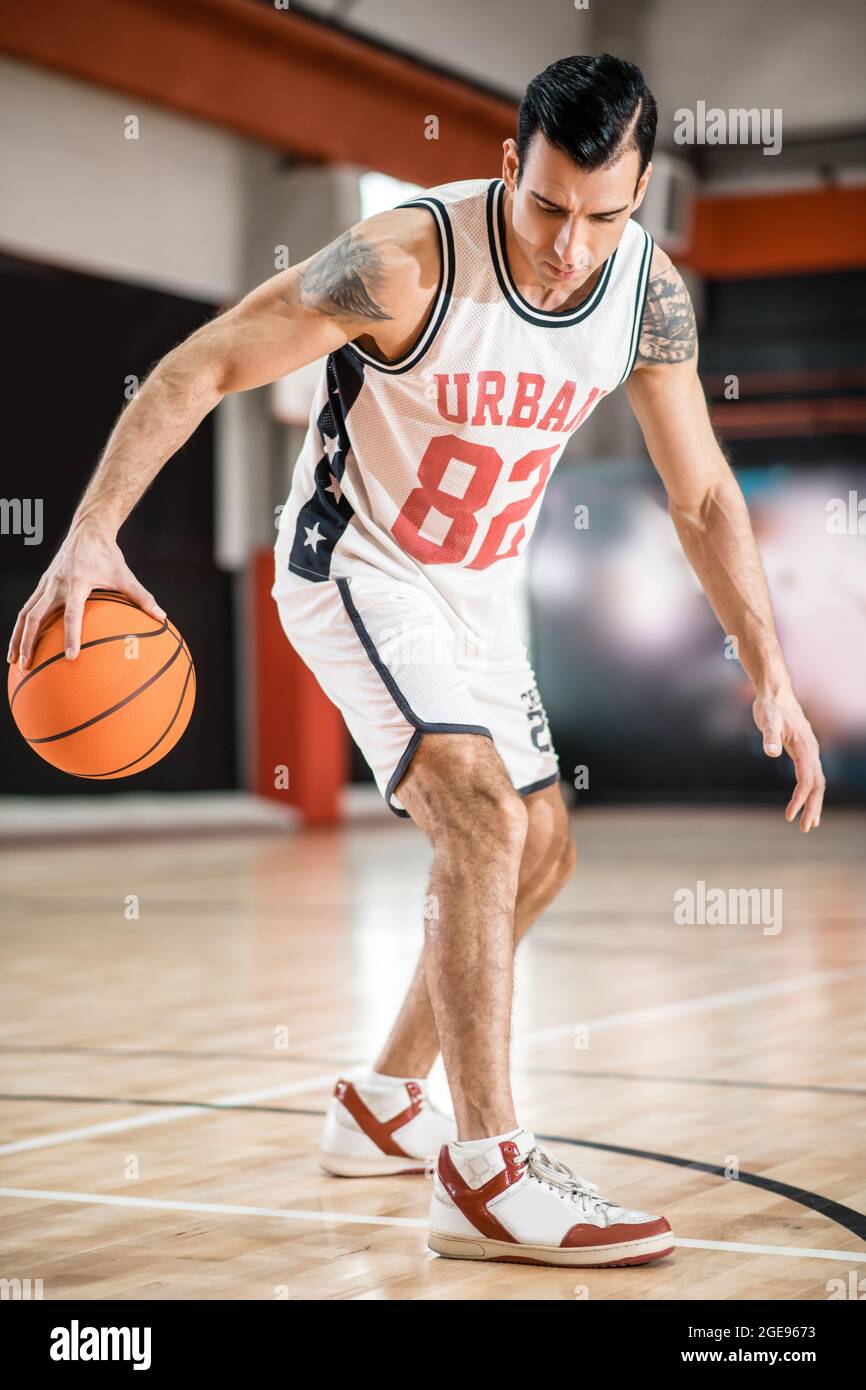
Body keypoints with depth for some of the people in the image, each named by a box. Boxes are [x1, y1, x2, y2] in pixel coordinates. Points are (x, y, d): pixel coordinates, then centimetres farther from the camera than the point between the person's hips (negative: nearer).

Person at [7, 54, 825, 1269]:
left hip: (479, 589, 7)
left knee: (539, 852, 13)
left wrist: (769, 672, -6)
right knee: (484, 816, -24)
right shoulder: (409, 258, -29)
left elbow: (703, 497, -1)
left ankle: (384, 1108, 30)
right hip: (357, 570, -7)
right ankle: (487, 1177, -19)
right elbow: (203, 366, -25)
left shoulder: (651, 293, -12)